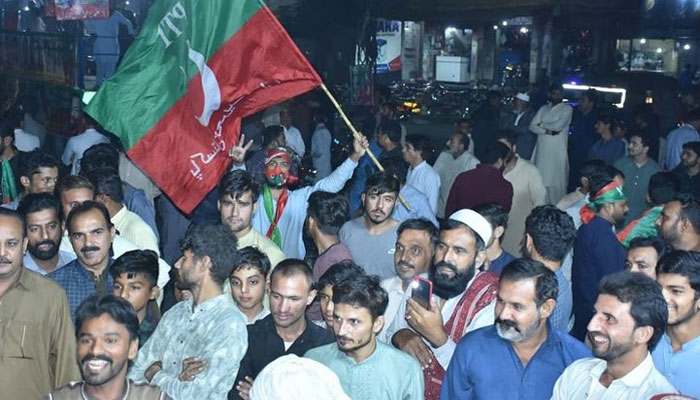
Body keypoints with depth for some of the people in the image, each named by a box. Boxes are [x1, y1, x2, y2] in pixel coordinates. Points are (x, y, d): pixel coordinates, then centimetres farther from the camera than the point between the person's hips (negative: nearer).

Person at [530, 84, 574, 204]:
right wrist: (547, 131, -11)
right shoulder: (543, 109, 15)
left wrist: (542, 124, 2)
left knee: (556, 182, -4)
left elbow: (558, 126, -12)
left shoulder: (567, 109, 2)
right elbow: (532, 126, 5)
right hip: (542, 150, 4)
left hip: (557, 152, -4)